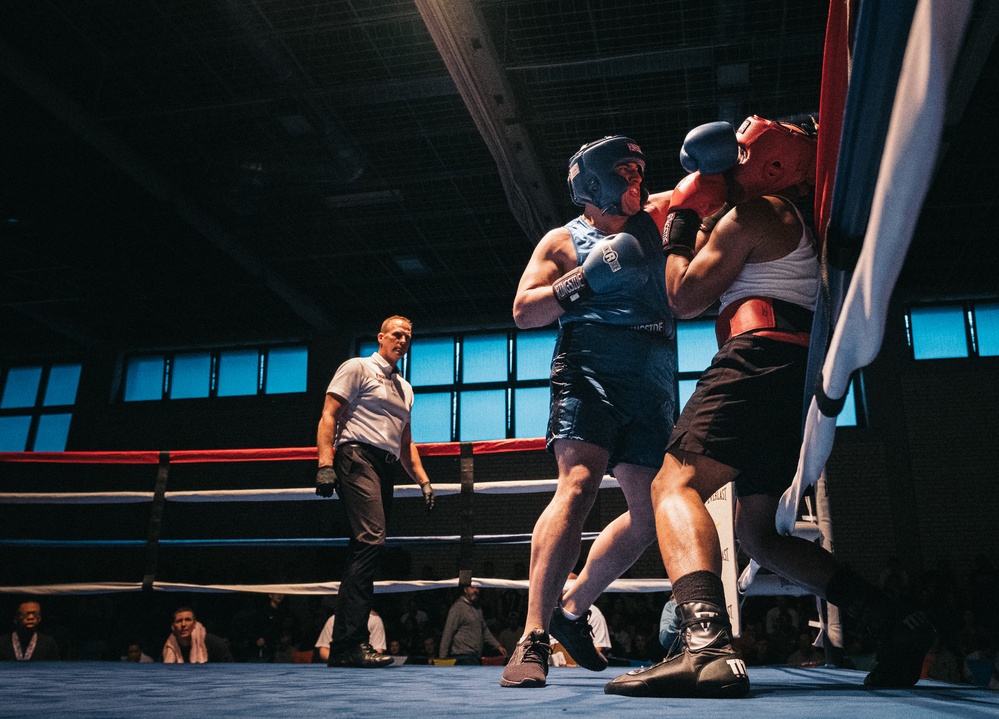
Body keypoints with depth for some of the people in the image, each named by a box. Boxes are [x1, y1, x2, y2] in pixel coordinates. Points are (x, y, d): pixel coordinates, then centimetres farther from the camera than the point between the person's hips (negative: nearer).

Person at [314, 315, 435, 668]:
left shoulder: (405, 388, 27)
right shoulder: (357, 367, 6)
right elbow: (329, 415, -3)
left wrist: (423, 481, 18)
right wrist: (325, 463, -16)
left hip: (386, 468, 8)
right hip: (357, 457, -8)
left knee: (367, 547, 2)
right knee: (372, 539, -22)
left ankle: (344, 645, 4)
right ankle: (350, 643, -22)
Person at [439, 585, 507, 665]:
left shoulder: (477, 608, 20)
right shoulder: (458, 607, -6)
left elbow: (485, 631, 27)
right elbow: (448, 633, -9)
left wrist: (497, 646, 16)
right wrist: (442, 657, -12)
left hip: (476, 657, 8)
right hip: (463, 656, -8)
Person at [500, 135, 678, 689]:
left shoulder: (653, 218, 24)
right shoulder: (564, 240, 11)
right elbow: (522, 312, 3)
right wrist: (580, 281, -9)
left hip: (652, 384, 6)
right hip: (590, 368, -6)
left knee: (650, 514, 5)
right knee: (579, 484, -26)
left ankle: (572, 607, 20)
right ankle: (533, 638, -26)